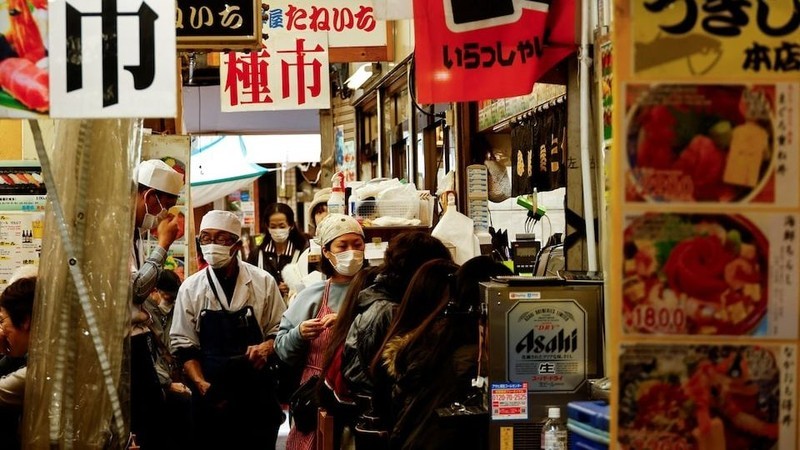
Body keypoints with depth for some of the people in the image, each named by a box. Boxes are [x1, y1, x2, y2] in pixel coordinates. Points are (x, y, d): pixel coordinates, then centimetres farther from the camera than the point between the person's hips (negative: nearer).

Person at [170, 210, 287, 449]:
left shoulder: (263, 282, 0)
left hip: (257, 395, 0)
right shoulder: (190, 288, 1)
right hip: (211, 397, 0)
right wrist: (201, 384, -11)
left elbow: (280, 330, 7)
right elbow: (184, 345, 3)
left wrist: (266, 347, -14)